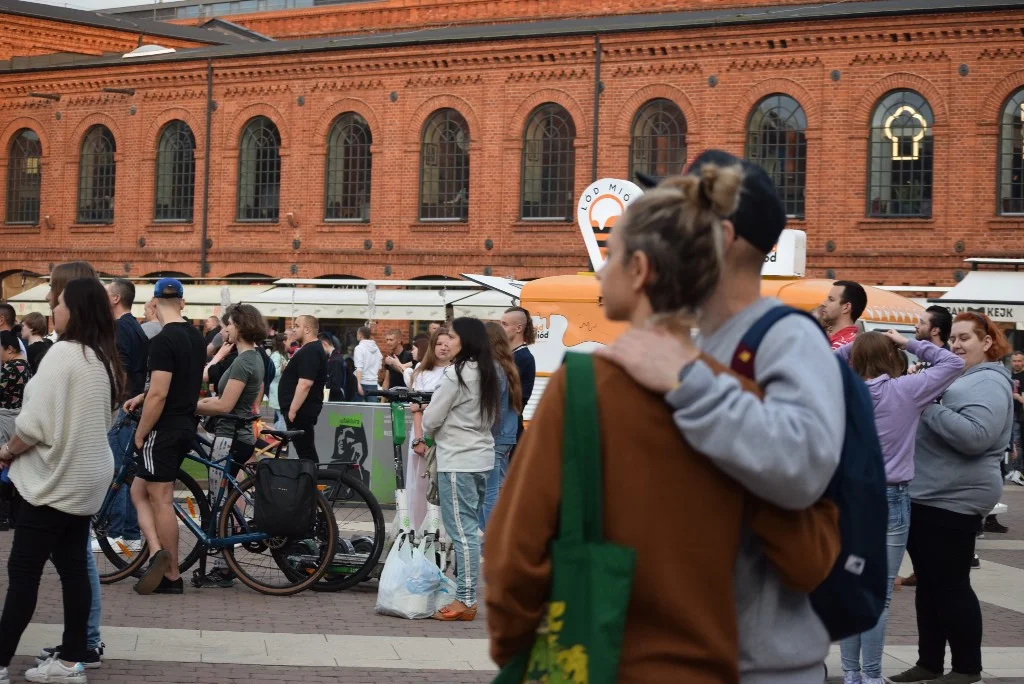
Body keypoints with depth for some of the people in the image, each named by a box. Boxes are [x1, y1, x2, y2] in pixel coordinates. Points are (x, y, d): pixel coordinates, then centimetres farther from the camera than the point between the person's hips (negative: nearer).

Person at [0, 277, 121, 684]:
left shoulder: (63, 353, -19)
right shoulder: (103, 359, 9)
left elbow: (36, 422, -21)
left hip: (55, 479, -8)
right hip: (85, 478, 9)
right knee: (74, 568, 10)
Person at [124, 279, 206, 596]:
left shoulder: (164, 341, -18)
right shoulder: (196, 337, 10)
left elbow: (159, 395, -21)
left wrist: (140, 435, -12)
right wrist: (143, 397, 16)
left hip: (164, 429, -9)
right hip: (186, 426, 9)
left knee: (161, 500, -2)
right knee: (140, 491, 14)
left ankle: (172, 577, 2)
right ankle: (158, 553, 2)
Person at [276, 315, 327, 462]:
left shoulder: (310, 352, -17)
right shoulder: (312, 349, 16)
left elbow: (305, 384, -25)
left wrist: (292, 410, -24)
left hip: (300, 411, -11)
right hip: (303, 410, 11)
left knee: (305, 451, -9)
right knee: (306, 450, 12)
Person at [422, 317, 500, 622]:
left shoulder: (455, 374, -14)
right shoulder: (487, 373, 9)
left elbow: (432, 418, -10)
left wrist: (424, 435, 13)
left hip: (457, 461, -8)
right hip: (482, 457, 8)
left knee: (462, 531, -6)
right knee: (470, 529, 12)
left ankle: (465, 600, -5)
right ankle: (466, 593, 16)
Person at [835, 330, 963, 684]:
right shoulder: (906, 389, -8)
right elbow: (953, 363, 1)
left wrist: (852, 348, 10)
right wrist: (910, 344, 7)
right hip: (890, 499, -4)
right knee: (879, 596, 0)